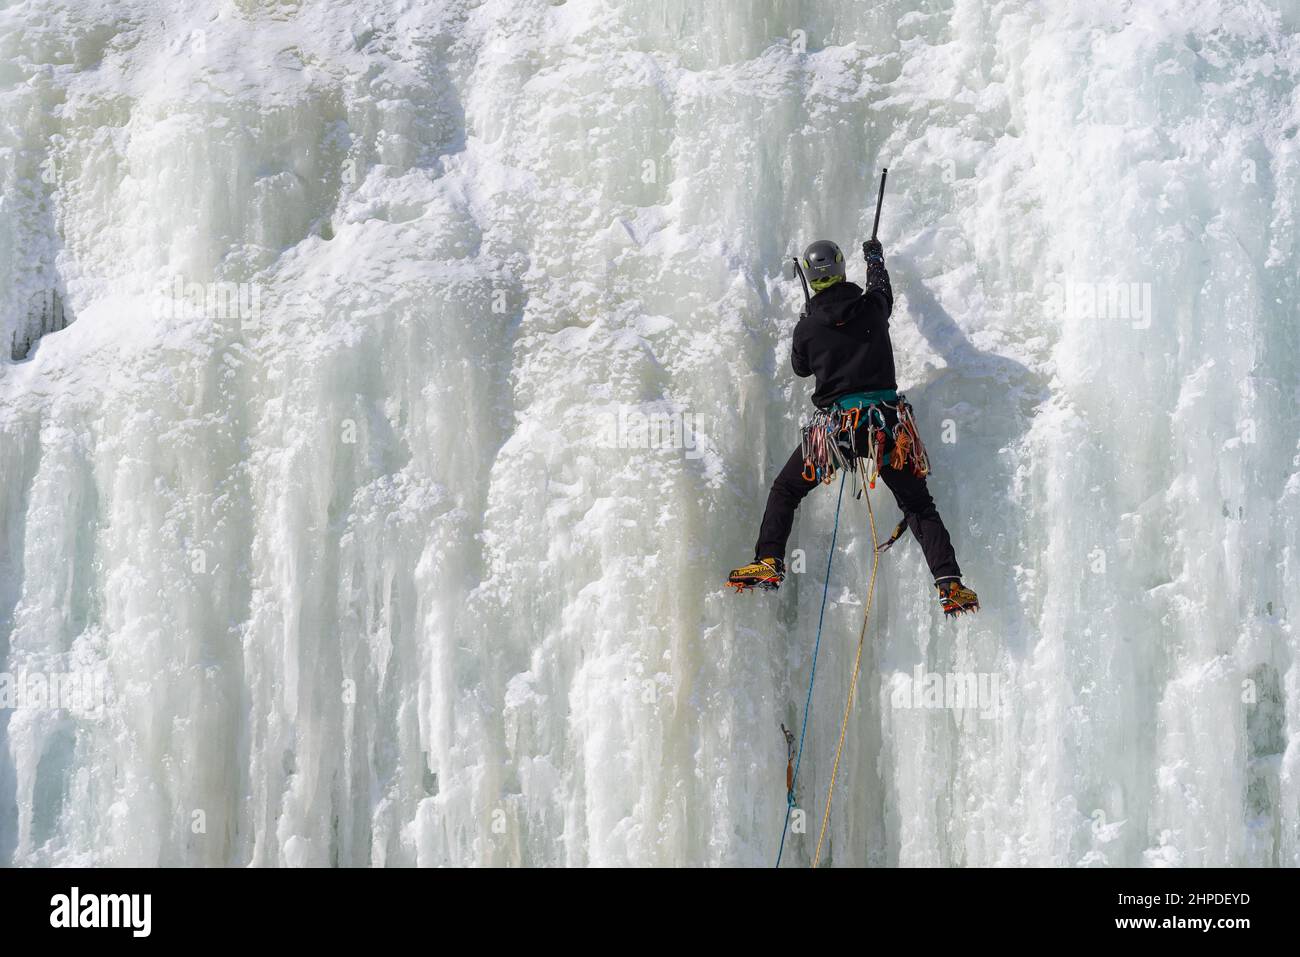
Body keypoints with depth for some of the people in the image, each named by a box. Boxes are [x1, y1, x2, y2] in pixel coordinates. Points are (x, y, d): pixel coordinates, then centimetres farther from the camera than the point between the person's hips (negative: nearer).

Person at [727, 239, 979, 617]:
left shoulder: (807, 327, -1)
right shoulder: (873, 307, 1)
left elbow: (800, 367, 20)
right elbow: (881, 287, 26)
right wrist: (875, 257, 47)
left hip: (835, 425, -1)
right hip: (886, 422, 1)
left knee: (785, 491, 18)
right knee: (919, 505, 7)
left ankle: (769, 562, 5)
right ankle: (949, 583, -6)